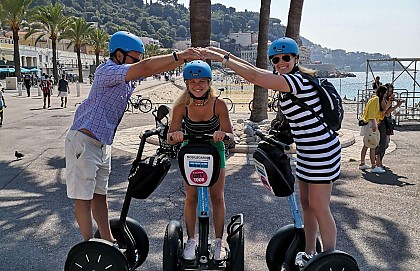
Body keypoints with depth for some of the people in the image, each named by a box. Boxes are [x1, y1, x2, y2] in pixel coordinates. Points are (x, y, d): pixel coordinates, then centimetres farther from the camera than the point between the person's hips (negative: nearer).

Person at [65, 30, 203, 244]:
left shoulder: (127, 75, 8)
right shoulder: (107, 71, -18)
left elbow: (156, 68, 4)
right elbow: (145, 67, -29)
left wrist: (184, 58, -7)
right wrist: (178, 56, -27)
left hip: (102, 143, 9)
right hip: (83, 140, -9)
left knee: (100, 194, 14)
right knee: (83, 196, 0)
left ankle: (108, 241, 23)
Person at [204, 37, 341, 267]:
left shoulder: (298, 80, -19)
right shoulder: (290, 80, 11)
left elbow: (254, 76, -27)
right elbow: (255, 73, 13)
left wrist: (222, 58, -20)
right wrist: (226, 54, 8)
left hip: (322, 151, -10)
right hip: (307, 151, 10)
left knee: (319, 208, -2)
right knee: (306, 204, 16)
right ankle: (309, 255, 29)